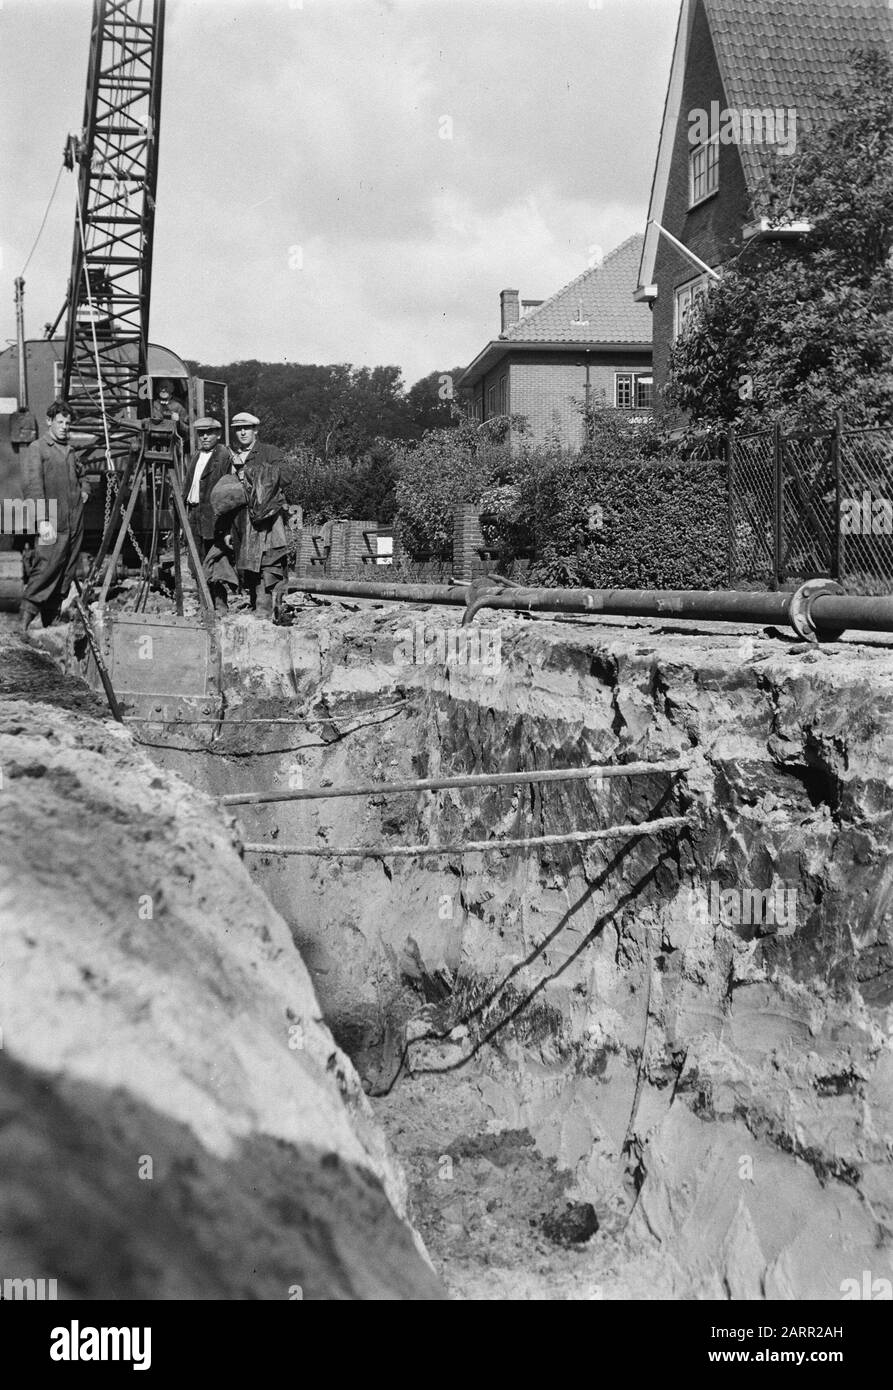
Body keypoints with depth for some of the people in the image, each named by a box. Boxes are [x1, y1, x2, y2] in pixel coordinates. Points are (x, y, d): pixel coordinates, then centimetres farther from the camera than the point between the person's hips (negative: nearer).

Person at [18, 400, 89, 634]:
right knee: (46, 569, -15)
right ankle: (24, 621, -12)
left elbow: (81, 474, 40)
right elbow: (32, 486, -14)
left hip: (75, 523, 8)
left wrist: (84, 490, 17)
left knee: (67, 573, 8)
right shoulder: (37, 448, -4)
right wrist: (42, 520, -23)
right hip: (53, 525, -7)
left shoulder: (70, 451, 19)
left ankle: (52, 622, 16)